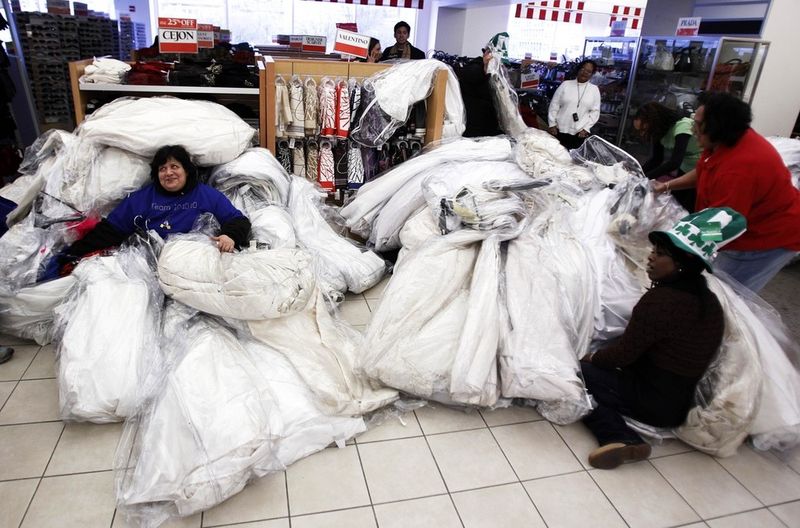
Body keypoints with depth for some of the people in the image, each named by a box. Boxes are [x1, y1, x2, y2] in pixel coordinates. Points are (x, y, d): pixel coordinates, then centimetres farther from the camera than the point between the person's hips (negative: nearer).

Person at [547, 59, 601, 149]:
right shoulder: (565, 84, 4)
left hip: (579, 132, 0)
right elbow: (554, 105, 4)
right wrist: (552, 124, -3)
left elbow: (595, 111, 5)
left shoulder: (594, 89, 7)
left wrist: (586, 128, -5)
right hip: (560, 130, 0)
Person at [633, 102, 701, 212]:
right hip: (684, 170, 7)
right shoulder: (660, 131, -7)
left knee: (689, 210, -4)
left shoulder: (682, 126, -29)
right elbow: (656, 159, -2)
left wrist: (644, 178, -41)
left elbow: (675, 162, -38)